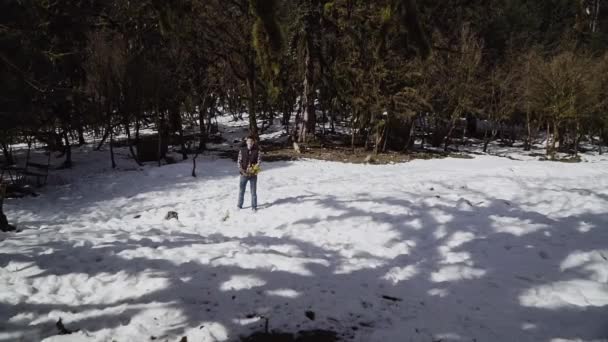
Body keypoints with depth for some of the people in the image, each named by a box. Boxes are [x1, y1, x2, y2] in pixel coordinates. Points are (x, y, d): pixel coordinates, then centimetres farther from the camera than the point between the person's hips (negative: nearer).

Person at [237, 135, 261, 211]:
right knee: (241, 190, 10)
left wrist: (254, 168, -21)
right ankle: (239, 205, 25)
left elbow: (259, 161, -4)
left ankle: (254, 206, 17)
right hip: (244, 174, 1)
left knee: (254, 191, 6)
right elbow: (239, 161, 0)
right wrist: (242, 170, -13)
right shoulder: (242, 150, -1)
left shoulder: (257, 151, -3)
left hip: (253, 174, -1)